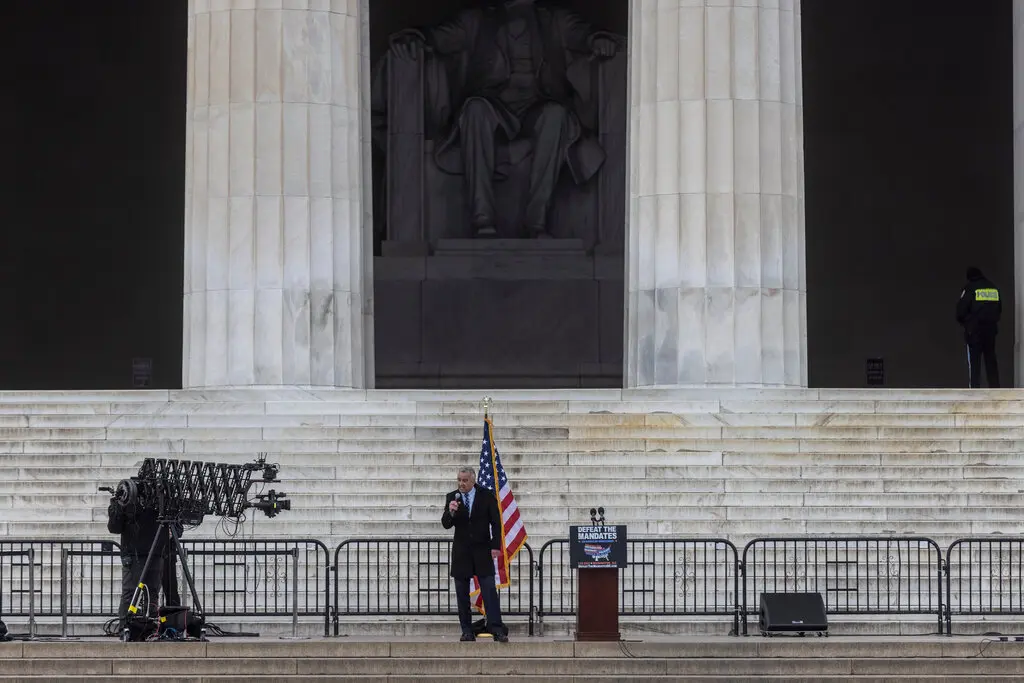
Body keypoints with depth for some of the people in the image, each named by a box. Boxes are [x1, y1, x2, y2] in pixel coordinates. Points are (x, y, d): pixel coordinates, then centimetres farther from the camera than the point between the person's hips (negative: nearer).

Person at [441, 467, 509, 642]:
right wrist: (450, 512, -22)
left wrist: (495, 546, -7)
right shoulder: (452, 497, 4)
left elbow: (496, 522, 2)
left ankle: (496, 629, -14)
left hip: (482, 550, -2)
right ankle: (467, 632, 7)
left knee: (489, 591, -10)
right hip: (461, 552, 2)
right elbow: (446, 524, -1)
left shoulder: (487, 496, 0)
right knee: (462, 594, 3)